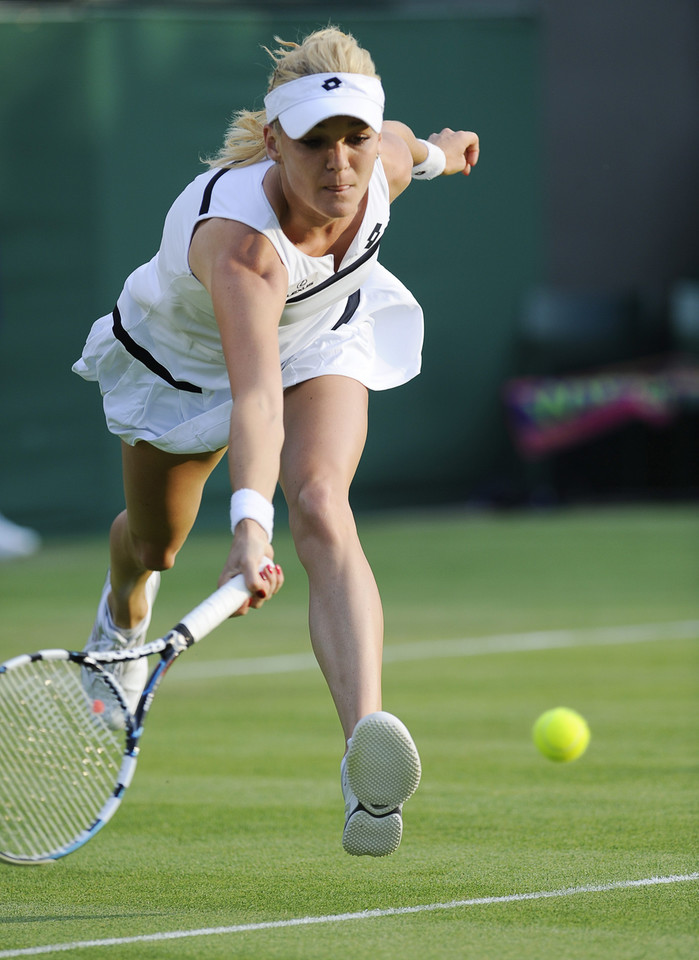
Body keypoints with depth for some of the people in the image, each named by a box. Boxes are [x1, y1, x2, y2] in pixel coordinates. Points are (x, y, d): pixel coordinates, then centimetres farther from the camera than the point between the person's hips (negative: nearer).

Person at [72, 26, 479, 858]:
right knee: (153, 541, 22)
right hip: (183, 356, -2)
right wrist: (249, 523, -74)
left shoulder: (384, 160, -30)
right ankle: (122, 615, 64)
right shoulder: (240, 240, -47)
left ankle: (369, 778, -45)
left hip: (322, 336, 2)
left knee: (321, 507, -27)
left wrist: (437, 152, 21)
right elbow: (255, 396, -60)